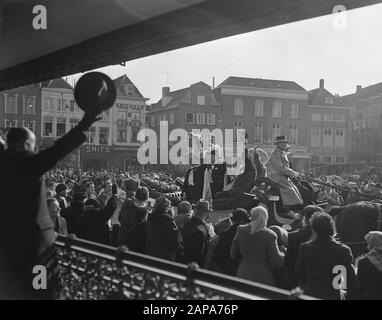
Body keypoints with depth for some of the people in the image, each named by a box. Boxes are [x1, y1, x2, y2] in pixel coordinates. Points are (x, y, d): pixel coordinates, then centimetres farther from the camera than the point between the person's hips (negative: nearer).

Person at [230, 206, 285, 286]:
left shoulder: (240, 230, -2)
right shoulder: (269, 235, -15)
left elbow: (233, 255, 6)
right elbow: (277, 262, -14)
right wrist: (283, 254, 5)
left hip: (243, 275, 4)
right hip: (264, 279, -4)